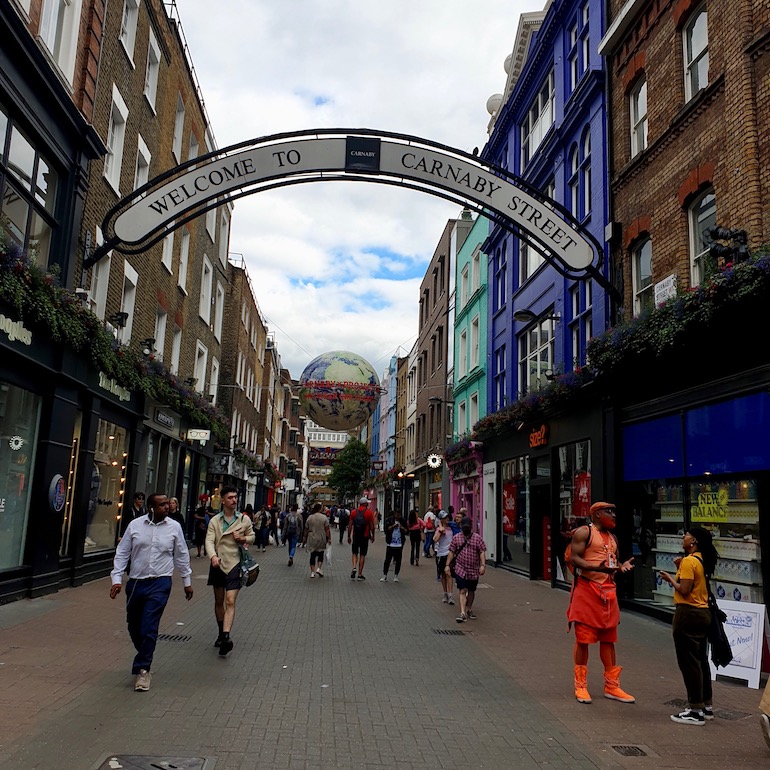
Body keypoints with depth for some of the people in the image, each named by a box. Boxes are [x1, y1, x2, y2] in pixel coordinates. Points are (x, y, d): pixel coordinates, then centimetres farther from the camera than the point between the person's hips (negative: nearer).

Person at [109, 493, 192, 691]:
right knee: (134, 627, 14)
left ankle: (142, 669, 4)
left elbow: (181, 555, 8)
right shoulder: (135, 525, -1)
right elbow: (122, 553, 3)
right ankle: (145, 659, 37)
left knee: (148, 628, -9)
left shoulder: (174, 527, -1)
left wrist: (187, 581, 12)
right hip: (135, 582, 2)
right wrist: (116, 578, -4)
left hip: (159, 584, -2)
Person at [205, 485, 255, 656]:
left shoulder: (244, 520, 2)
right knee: (219, 601, 14)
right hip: (218, 564, 2)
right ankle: (221, 634, 31)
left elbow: (252, 536, 15)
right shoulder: (215, 521, -2)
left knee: (230, 602, -14)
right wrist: (213, 556, -32)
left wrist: (244, 539, -8)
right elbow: (209, 540, -13)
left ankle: (226, 637, -22)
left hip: (234, 564, -2)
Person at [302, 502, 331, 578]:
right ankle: (319, 568, -3)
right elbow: (327, 529, -9)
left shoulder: (309, 517, 2)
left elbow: (306, 529, 7)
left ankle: (312, 572, 4)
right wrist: (329, 538, -4)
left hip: (312, 539, 2)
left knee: (313, 555, 6)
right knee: (320, 553, 12)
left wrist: (304, 538, 16)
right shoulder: (324, 517, -7)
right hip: (321, 539, -2)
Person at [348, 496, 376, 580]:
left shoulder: (354, 512, 2)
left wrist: (349, 536, 8)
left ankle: (354, 567, -9)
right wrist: (372, 536, 9)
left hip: (355, 536, 2)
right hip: (365, 536, -1)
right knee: (362, 555, 6)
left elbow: (350, 525, 2)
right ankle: (360, 574, 8)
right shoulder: (369, 512, -5)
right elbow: (372, 526, -4)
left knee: (354, 553, 16)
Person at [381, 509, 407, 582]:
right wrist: (393, 526, -20)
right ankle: (384, 575, 10)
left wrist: (403, 528, -13)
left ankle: (396, 576, 14)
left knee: (398, 561, 4)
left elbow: (407, 532, 6)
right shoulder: (389, 520, 1)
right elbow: (386, 529, -7)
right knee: (387, 560, 1)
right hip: (390, 544, -2)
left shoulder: (403, 521, 5)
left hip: (399, 545, 2)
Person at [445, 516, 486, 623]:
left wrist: (483, 565, -15)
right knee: (463, 591, -9)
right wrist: (447, 565, 1)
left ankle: (469, 609, 33)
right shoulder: (456, 538, 3)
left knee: (471, 591, 15)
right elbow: (451, 552, 5)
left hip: (474, 570, 1)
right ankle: (462, 613, -12)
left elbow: (482, 552, -5)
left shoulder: (477, 537, -1)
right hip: (460, 570, -1)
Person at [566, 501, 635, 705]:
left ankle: (612, 686, 22)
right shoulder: (583, 532, -7)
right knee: (583, 638, 0)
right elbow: (574, 558, -15)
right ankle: (581, 686, 12)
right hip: (587, 590, -7)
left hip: (608, 592, 7)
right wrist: (596, 568, -29)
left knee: (608, 638, 13)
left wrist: (621, 566, 0)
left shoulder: (612, 537, 17)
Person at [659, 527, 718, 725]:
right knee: (701, 661, 16)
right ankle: (707, 707, 25)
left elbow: (684, 590, -20)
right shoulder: (702, 560, 11)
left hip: (688, 614, -10)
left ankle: (696, 711, 3)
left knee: (689, 662, -2)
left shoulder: (689, 561, -17)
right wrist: (680, 569, 9)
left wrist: (670, 579, -4)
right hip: (703, 613, 10)